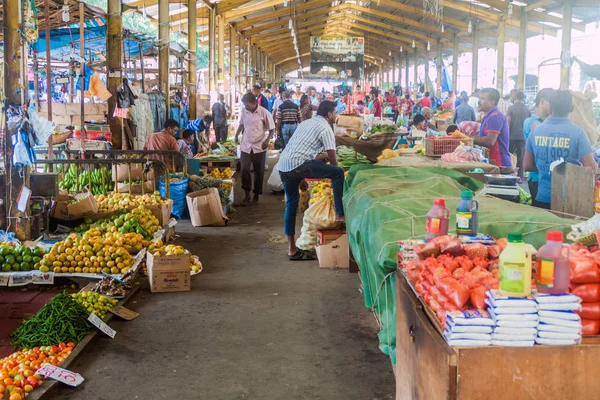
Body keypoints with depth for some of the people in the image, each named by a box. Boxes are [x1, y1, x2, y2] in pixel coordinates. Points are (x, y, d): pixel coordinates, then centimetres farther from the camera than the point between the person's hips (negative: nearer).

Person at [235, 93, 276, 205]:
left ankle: (256, 196, 22)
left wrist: (267, 140, -20)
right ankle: (247, 195, 11)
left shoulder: (264, 112, -13)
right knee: (244, 170, -5)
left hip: (259, 147, -2)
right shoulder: (243, 111, -2)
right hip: (245, 146, 3)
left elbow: (272, 129, -6)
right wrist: (237, 135, 4)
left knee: (259, 172, 7)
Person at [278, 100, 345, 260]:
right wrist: (335, 176, 15)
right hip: (296, 165, -9)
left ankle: (292, 248, 20)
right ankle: (340, 214, -3)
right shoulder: (325, 129, 1)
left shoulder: (307, 123, 27)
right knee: (338, 172, -6)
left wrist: (301, 177, 35)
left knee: (291, 204, 16)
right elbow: (333, 160, -1)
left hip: (282, 166, 9)